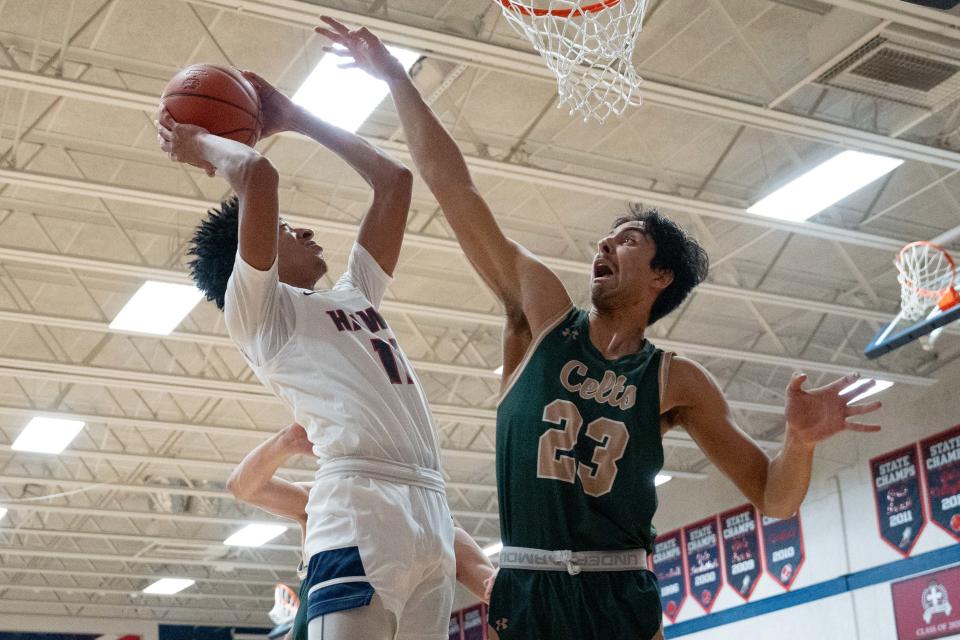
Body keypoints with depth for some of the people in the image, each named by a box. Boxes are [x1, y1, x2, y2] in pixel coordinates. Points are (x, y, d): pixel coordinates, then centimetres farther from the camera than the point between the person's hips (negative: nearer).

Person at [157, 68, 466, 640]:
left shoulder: (354, 296, 30)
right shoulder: (257, 308, 8)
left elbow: (395, 180, 34)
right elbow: (258, 174, -6)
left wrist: (294, 118, 37)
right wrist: (197, 144, 14)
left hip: (431, 513, 7)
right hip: (361, 511, -7)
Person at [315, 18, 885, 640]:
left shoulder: (675, 380, 5)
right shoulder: (543, 314, 6)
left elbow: (774, 498, 6)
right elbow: (453, 187, 4)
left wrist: (801, 441, -16)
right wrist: (395, 76, 3)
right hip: (525, 590, 0)